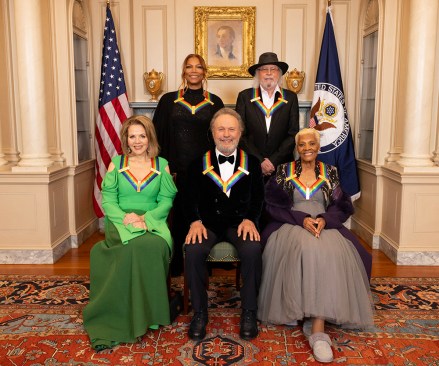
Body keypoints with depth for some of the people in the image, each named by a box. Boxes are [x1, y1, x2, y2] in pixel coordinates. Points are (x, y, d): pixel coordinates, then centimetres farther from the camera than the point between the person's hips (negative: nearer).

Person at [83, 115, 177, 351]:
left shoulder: (162, 164, 12)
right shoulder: (116, 163, 13)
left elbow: (166, 200, 4)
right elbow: (108, 200, 5)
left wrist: (145, 218, -14)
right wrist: (126, 218, -15)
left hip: (153, 223, 1)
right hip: (121, 223, 0)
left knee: (156, 245, -36)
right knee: (137, 245, -35)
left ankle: (148, 312, -19)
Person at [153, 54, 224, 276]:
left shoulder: (214, 103, 8)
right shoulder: (169, 100, 6)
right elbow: (159, 135, 4)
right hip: (176, 169, 0)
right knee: (177, 214, 3)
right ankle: (176, 263, 20)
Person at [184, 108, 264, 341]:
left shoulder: (251, 162, 10)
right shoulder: (200, 163, 10)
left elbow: (258, 197, 7)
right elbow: (191, 197, 6)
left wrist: (249, 219, -12)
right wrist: (196, 221, -12)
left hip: (240, 222, 0)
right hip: (208, 223, 0)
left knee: (252, 250, -31)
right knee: (193, 250, -30)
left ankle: (249, 312, -11)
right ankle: (199, 312, -10)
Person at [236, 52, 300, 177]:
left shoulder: (291, 98, 3)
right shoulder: (245, 96, 1)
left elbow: (293, 134, -1)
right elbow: (240, 133, -3)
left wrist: (273, 160, -11)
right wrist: (259, 161, -11)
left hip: (282, 166, 1)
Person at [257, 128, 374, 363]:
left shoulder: (330, 172, 15)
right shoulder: (284, 171, 11)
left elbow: (342, 206, 8)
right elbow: (274, 204, 1)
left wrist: (324, 219, -13)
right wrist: (302, 219, -14)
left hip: (324, 225, 1)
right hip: (292, 225, -1)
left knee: (329, 253, -33)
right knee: (306, 248, -36)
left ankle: (318, 328, -38)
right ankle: (292, 308, -26)